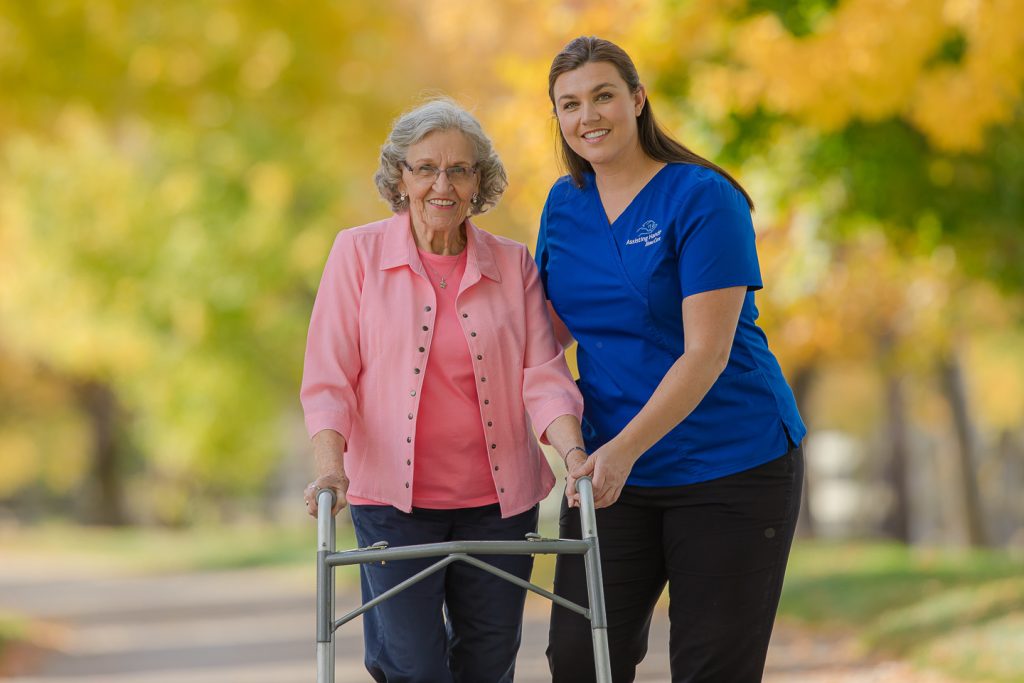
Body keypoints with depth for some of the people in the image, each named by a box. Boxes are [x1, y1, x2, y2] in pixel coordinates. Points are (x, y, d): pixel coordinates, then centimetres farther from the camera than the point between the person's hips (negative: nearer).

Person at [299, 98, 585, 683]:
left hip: (499, 500, 3)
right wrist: (331, 466, -18)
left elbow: (543, 373, -1)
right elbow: (328, 378, -2)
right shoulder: (358, 253, 0)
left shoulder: (513, 264, 5)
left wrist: (573, 450, -20)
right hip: (392, 498, -2)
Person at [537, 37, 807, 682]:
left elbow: (706, 352, -19)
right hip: (612, 468, 5)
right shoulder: (565, 204, 7)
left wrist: (624, 448, -27)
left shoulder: (702, 198, -12)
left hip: (731, 466, -5)